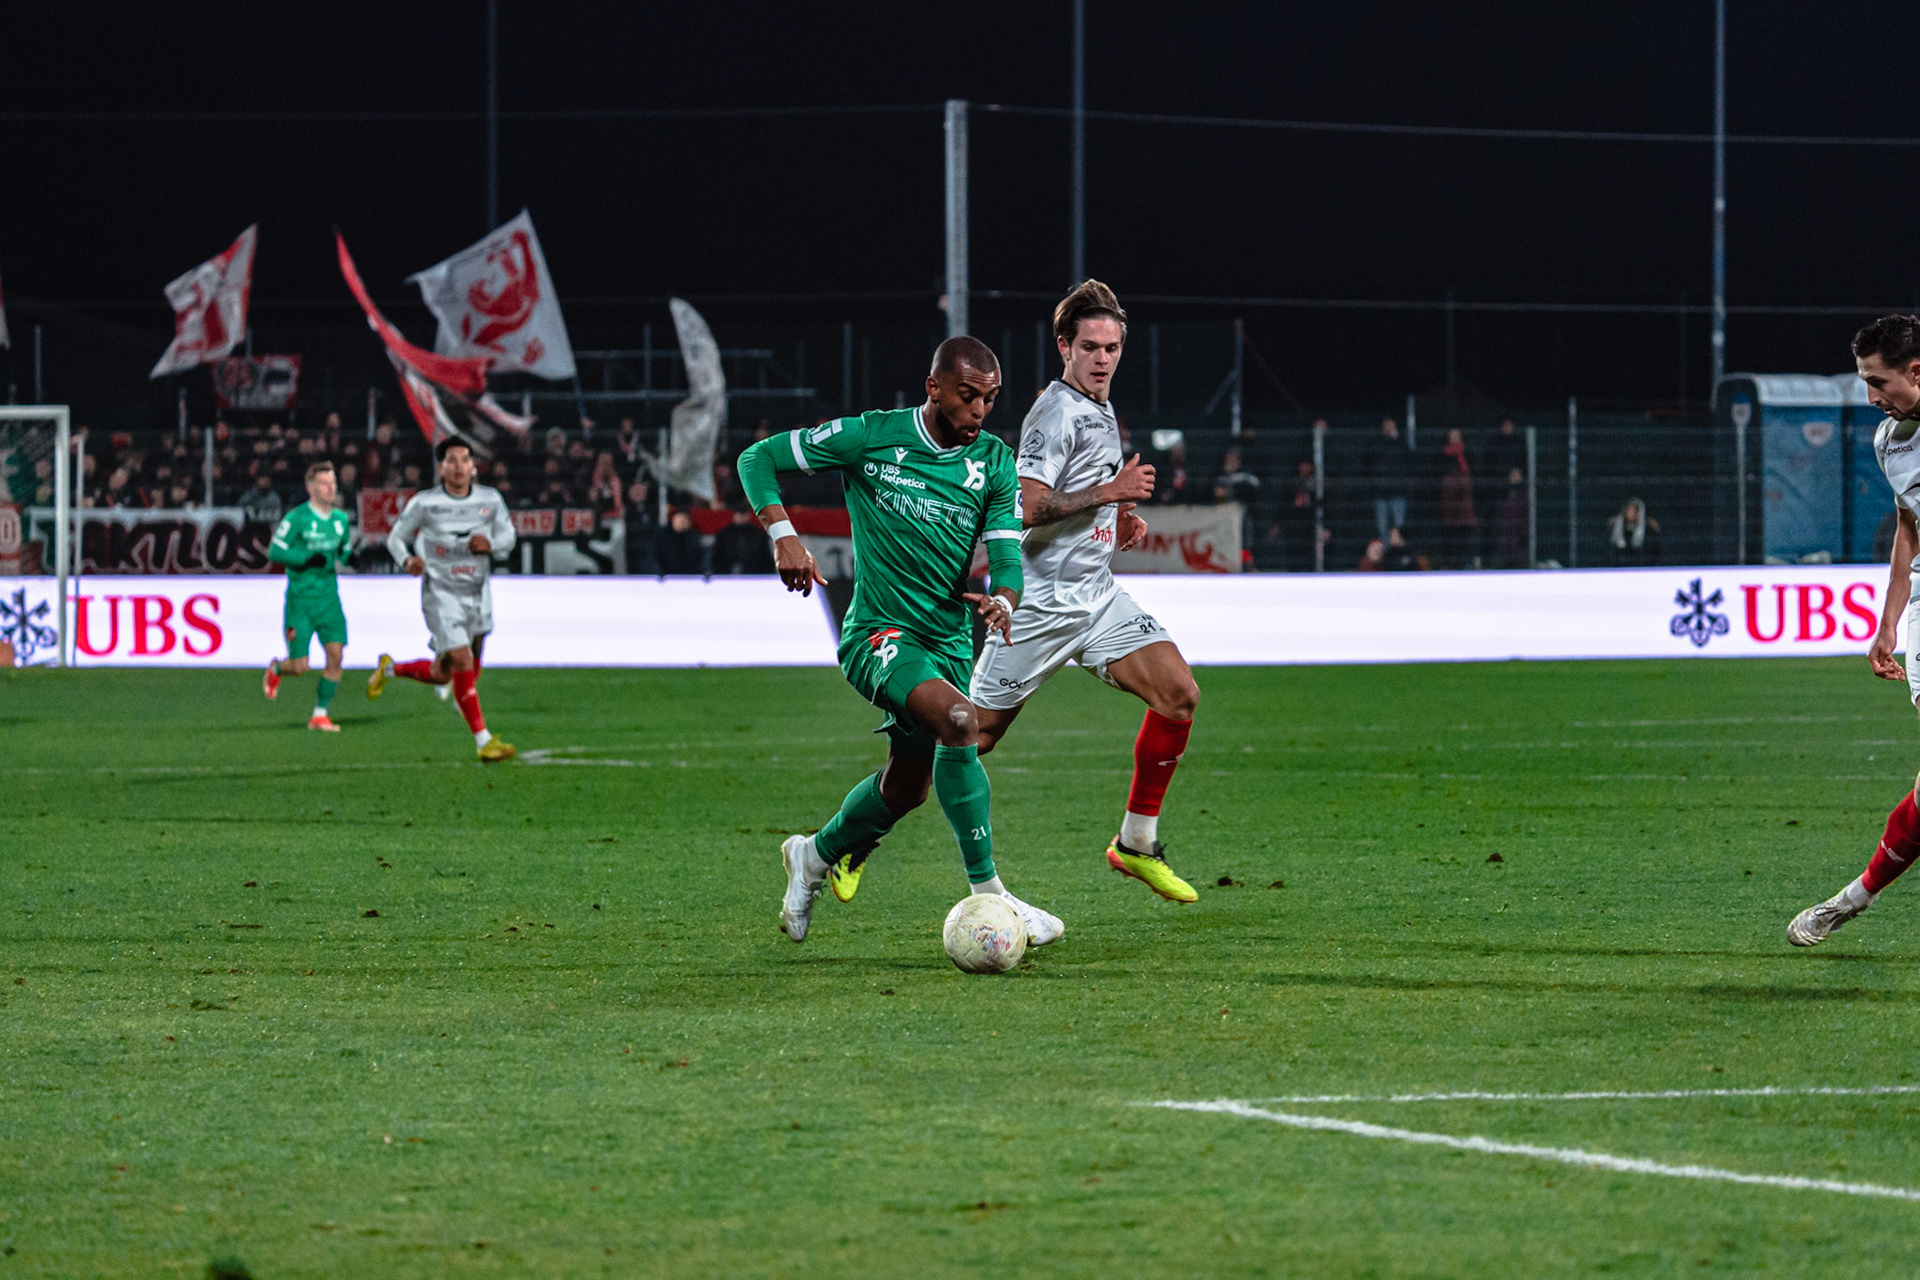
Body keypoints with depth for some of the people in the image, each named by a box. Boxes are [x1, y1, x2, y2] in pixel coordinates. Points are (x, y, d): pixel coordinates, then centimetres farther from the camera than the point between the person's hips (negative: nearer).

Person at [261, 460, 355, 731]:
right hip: (300, 599, -5)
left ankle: (320, 714, 4)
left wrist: (345, 559, 0)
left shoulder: (341, 519, 9)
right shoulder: (297, 518, -9)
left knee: (336, 655, -8)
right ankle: (276, 670, 32)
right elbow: (274, 551, -12)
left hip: (329, 597, 5)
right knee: (300, 666, -5)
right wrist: (308, 559, -22)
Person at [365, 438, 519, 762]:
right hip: (441, 594, -5)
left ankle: (390, 669, 40)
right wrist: (407, 560, -20)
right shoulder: (424, 503, -7)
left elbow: (508, 538, 10)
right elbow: (396, 537, 2)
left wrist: (490, 544, -14)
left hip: (478, 597, 5)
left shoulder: (491, 500, 2)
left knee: (441, 675, 11)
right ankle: (483, 741, -15)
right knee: (462, 662, -19)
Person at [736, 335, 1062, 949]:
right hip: (878, 632, -6)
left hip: (949, 641, 6)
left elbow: (1007, 553, -6)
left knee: (907, 788, 16)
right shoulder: (871, 437, -10)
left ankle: (814, 856, 47)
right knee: (957, 717, -32)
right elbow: (758, 458, -3)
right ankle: (987, 894, -29)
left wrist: (1001, 600, -29)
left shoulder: (995, 463, 0)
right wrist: (782, 534, -19)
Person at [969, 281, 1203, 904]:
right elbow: (1028, 508, -24)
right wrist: (1111, 492, -22)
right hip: (1040, 600, -8)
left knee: (1178, 693, -10)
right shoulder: (1055, 413, -14)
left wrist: (1120, 520, 14)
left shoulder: (1101, 411, 15)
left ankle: (1136, 843, 2)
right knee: (973, 735, -4)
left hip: (1097, 595, 8)